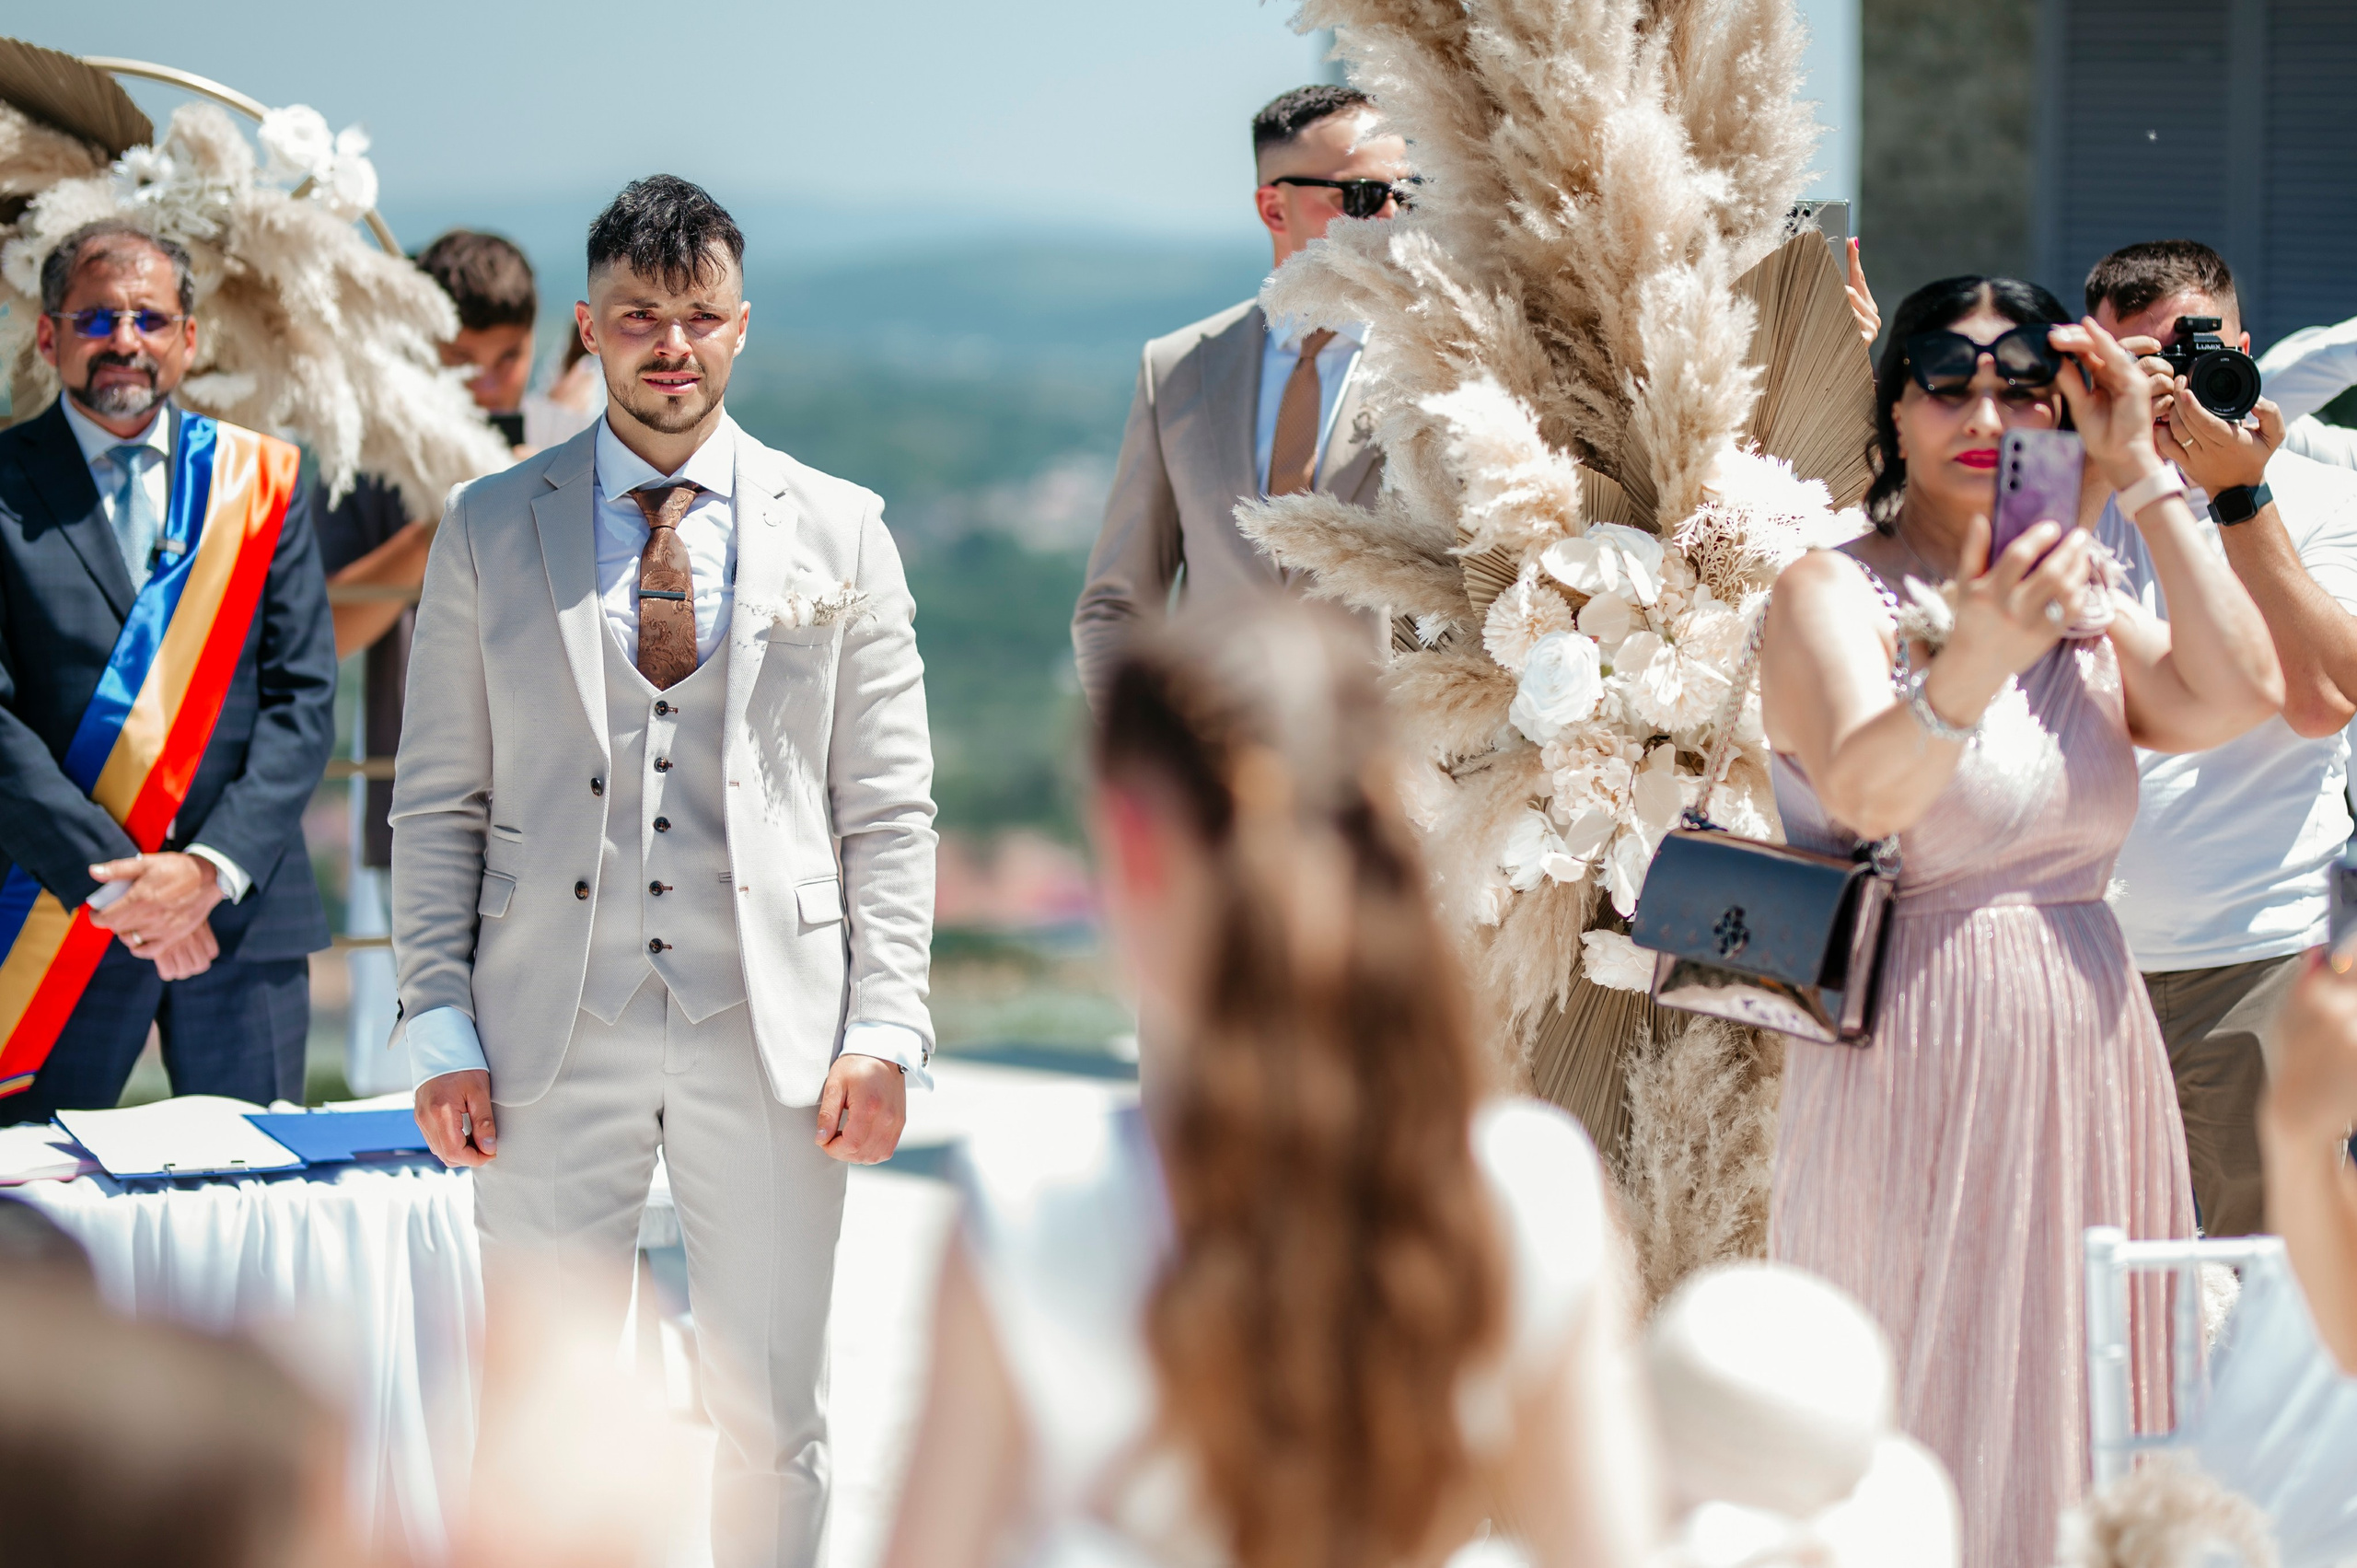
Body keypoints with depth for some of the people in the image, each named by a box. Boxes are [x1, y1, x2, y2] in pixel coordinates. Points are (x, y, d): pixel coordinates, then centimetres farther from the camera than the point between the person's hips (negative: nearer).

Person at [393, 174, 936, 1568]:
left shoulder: (840, 531, 8)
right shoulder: (490, 531, 8)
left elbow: (890, 810, 6)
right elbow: (438, 804, 7)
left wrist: (885, 1030, -4)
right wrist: (442, 1028, -3)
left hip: (773, 1030, 0)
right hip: (554, 1033, 0)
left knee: (774, 1421, 4)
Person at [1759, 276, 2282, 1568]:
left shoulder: (2077, 608, 14)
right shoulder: (1832, 596, -5)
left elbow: (2239, 694, -4)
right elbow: (1865, 795, -24)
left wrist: (2139, 471, -2)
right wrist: (1968, 670, -44)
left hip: (2084, 1056, 6)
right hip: (1917, 1059, -6)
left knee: (2060, 1409, 10)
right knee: (1926, 1423, -3)